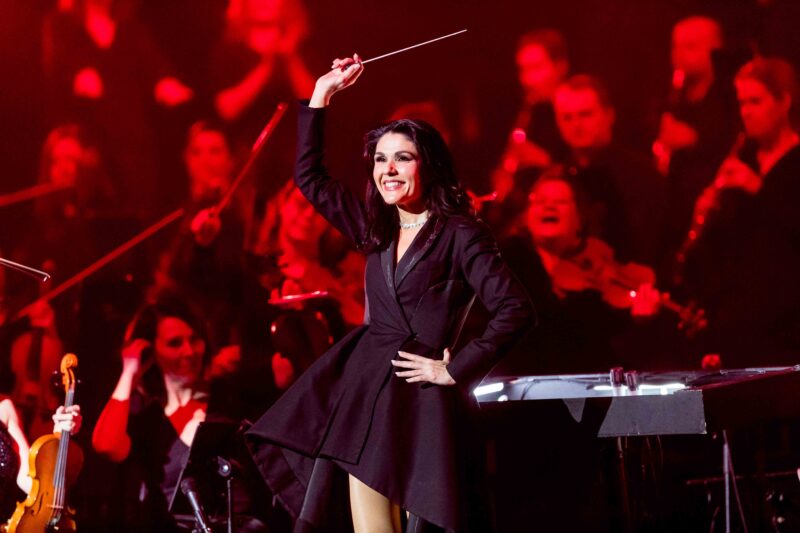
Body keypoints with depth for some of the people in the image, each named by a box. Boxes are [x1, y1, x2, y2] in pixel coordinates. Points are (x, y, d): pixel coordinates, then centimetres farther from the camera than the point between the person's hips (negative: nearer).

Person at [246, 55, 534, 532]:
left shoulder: (460, 234, -3)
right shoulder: (377, 230, 16)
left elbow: (517, 311, -12)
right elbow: (310, 175, 22)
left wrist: (456, 370, -10)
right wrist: (323, 95, 19)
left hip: (420, 402, -6)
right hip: (361, 392, 6)